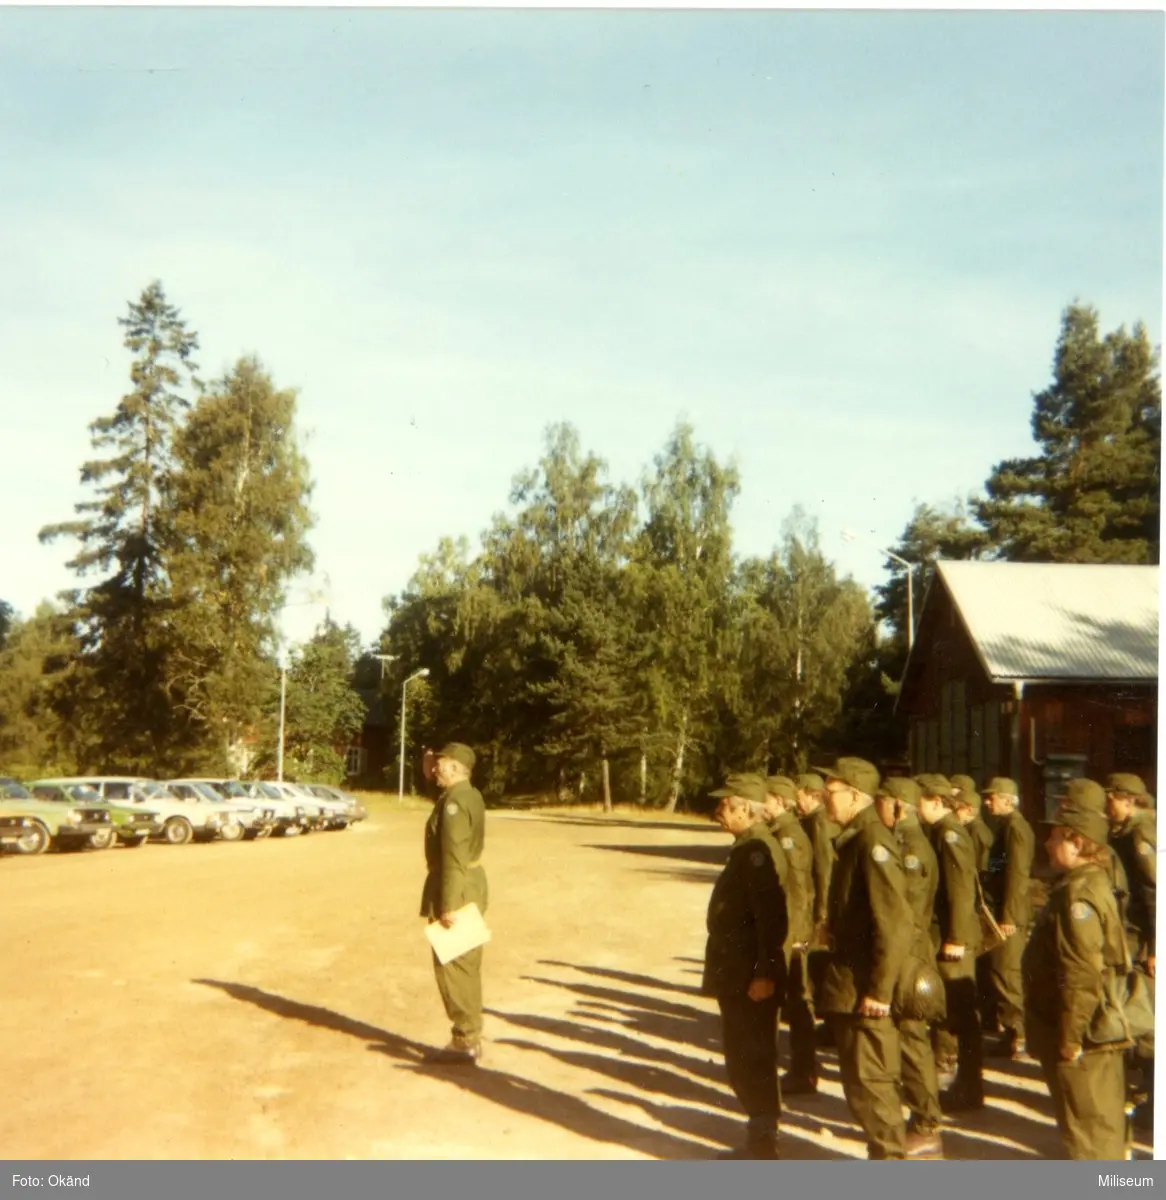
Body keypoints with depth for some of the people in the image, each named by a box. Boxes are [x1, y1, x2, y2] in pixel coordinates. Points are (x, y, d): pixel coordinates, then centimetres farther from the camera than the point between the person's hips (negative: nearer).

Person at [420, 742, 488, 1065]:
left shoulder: (454, 802, -19)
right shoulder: (470, 796, 12)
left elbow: (454, 857, -23)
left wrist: (448, 905, -25)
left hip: (456, 887, -10)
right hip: (471, 882, 10)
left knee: (451, 965, -4)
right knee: (466, 965, 15)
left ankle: (465, 1042, 1)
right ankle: (470, 1038, 22)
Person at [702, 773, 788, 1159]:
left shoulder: (757, 850, -19)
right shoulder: (747, 847, 12)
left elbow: (773, 918, -25)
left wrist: (764, 974, -25)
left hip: (753, 977, -10)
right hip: (739, 974, 10)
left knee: (753, 1062, 0)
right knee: (743, 1060, 17)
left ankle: (763, 1146, 11)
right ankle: (758, 1141, 29)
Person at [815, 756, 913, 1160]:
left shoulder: (873, 843, -19)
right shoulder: (852, 839, 11)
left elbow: (897, 925, -23)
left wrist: (879, 990, -21)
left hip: (865, 990, -10)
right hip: (847, 984, 10)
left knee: (867, 1079, -1)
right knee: (861, 1078, 17)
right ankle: (885, 1151, 29)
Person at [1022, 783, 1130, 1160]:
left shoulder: (1078, 895, -22)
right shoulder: (1088, 885, 10)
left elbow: (1082, 976, -26)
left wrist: (1070, 1037, -21)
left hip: (1083, 1036, -10)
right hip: (1097, 1031, 10)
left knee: (1087, 1125, 1)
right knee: (1099, 1121, 19)